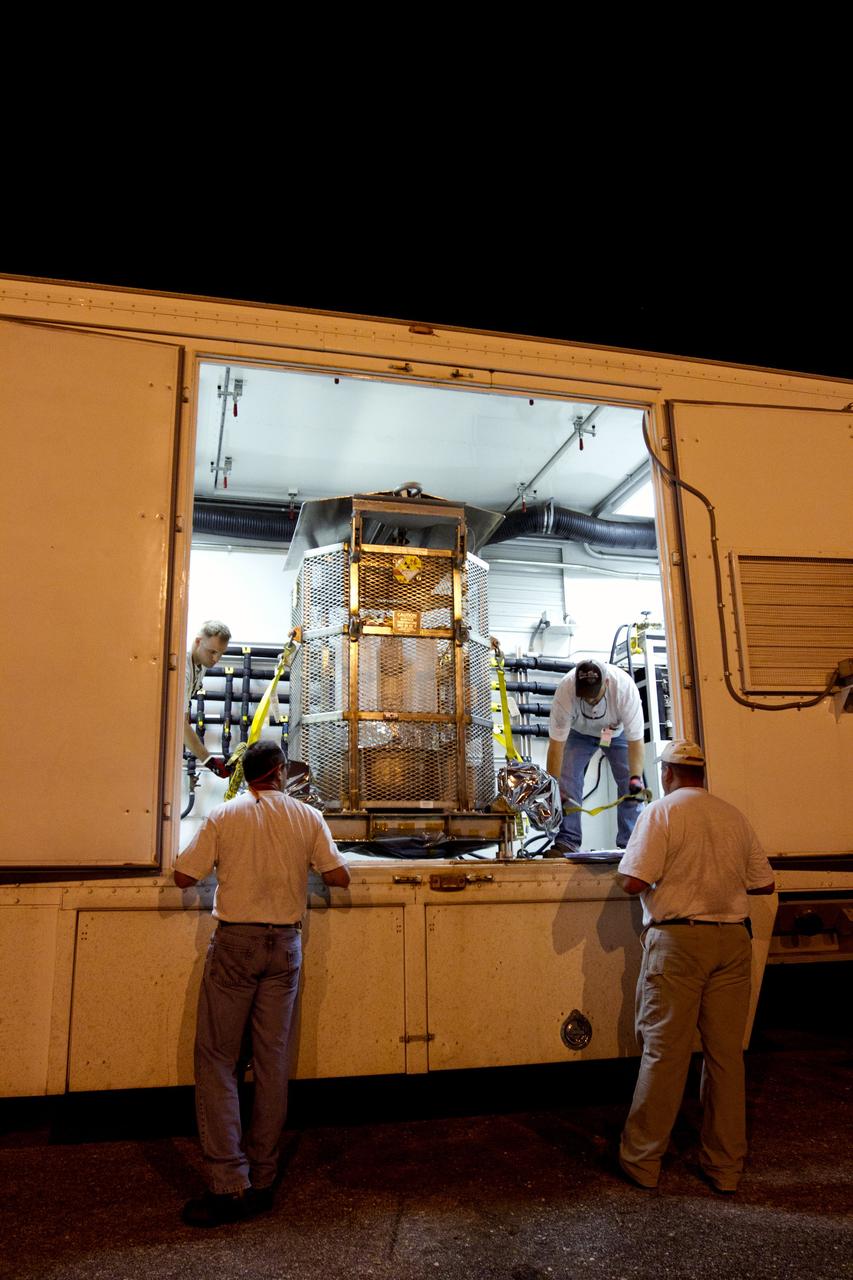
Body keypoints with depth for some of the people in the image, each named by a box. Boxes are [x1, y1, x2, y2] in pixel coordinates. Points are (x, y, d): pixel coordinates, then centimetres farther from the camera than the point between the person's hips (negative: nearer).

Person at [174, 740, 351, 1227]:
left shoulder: (223, 815, -3)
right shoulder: (308, 817, 0)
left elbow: (184, 877, -3)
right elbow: (339, 877, 0)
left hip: (235, 942, -2)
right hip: (285, 945, 2)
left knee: (217, 1059, 4)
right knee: (273, 1062, 9)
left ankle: (230, 1185, -1)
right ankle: (262, 1180, 17)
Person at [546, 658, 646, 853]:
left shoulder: (626, 687, -39)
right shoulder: (565, 690, -38)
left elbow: (635, 740, -32)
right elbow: (556, 744, -34)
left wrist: (635, 777, -45)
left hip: (618, 731, 0)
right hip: (579, 732, 0)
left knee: (630, 786, -10)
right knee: (567, 779, -15)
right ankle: (567, 841, -9)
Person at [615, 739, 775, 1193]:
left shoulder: (662, 811, -7)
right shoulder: (734, 816, 9)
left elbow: (633, 881, -15)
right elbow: (764, 883, 14)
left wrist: (666, 875, 7)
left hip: (678, 939, -5)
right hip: (732, 940, 5)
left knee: (664, 1052, 2)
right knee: (727, 1053, 11)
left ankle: (642, 1160, 13)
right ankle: (725, 1166, 21)